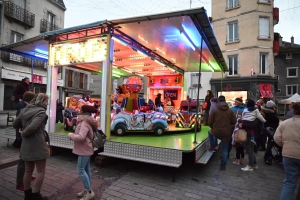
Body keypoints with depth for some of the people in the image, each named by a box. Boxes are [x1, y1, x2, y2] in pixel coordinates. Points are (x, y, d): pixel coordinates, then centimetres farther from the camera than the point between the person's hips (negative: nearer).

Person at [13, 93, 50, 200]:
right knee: (41, 171, 6)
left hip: (26, 144, 8)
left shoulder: (25, 110, 9)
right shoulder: (41, 111, -16)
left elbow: (15, 124, 15)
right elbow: (32, 127, -27)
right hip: (38, 144, -8)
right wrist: (23, 133, -9)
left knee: (28, 170, 19)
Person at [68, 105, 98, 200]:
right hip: (87, 149, 10)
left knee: (81, 170, -4)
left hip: (84, 150, -10)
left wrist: (70, 135, -13)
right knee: (87, 169, 14)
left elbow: (81, 137, -30)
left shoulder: (84, 123, -21)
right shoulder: (88, 122, 11)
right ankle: (86, 190, 25)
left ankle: (89, 191, 3)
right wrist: (74, 135, 7)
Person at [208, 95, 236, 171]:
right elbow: (234, 122, 5)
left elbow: (210, 122, -7)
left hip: (216, 132, -1)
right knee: (225, 149, 13)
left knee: (210, 131, 33)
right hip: (226, 133, 2)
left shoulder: (214, 110, -9)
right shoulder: (230, 111, -2)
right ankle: (223, 166, 18)